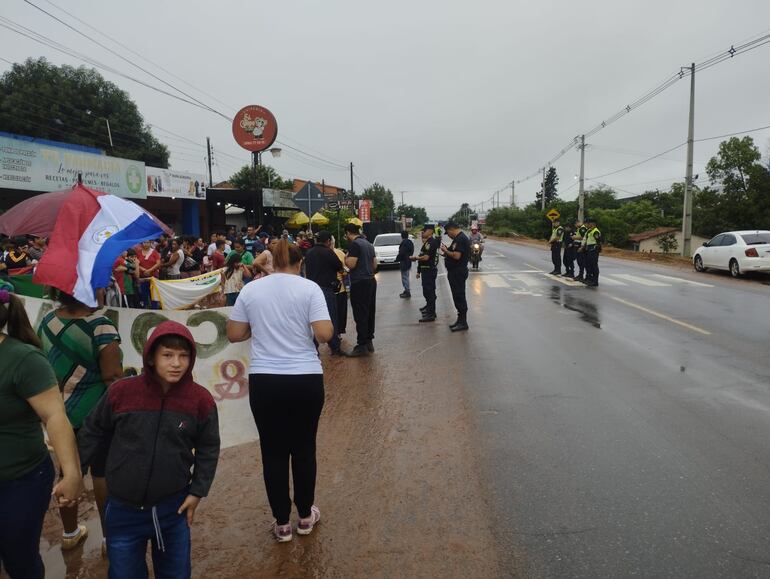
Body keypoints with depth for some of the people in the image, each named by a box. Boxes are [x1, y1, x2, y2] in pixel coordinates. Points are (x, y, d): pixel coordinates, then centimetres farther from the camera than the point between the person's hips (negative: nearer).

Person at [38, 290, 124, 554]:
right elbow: (113, 377, -22)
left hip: (60, 412, 6)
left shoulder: (47, 321, -2)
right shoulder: (99, 326, -24)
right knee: (103, 475, 10)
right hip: (96, 414, -6)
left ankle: (70, 533, 38)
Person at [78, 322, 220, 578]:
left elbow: (208, 448, 0)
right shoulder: (121, 391, -13)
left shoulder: (201, 399, -12)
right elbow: (93, 433, 3)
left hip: (173, 508, 0)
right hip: (123, 509, 0)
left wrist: (197, 491, -2)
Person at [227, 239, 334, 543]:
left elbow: (234, 334, 5)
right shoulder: (309, 288, -6)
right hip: (306, 380, -1)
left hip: (264, 381, 1)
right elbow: (324, 334, -14)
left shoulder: (250, 290, 2)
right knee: (304, 448, 16)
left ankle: (282, 523, 25)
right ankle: (305, 516, 31)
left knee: (273, 451, 13)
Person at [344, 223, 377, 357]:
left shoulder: (354, 244, -13)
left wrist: (346, 258, 0)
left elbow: (351, 264, -18)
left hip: (359, 283, -9)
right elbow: (375, 264, 17)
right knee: (369, 313, 14)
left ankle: (362, 346, -2)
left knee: (360, 315, -5)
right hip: (371, 281, 9)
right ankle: (369, 342, 22)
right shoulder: (369, 244, 15)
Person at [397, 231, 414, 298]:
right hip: (408, 262, 11)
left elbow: (401, 253, -21)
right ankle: (406, 291, 27)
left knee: (405, 277, -4)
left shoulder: (404, 243, -20)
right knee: (406, 277, 19)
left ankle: (407, 292, -1)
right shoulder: (410, 242, 12)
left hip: (404, 262, -10)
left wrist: (397, 260, -10)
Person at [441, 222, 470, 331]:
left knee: (459, 297, -5)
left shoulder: (460, 239, -18)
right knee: (458, 297, 15)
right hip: (456, 272, 11)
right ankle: (460, 320, 23)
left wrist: (446, 251, -13)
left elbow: (456, 256, -26)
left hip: (458, 272, -11)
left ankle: (463, 323, 0)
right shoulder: (460, 238, 16)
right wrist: (447, 253, 11)